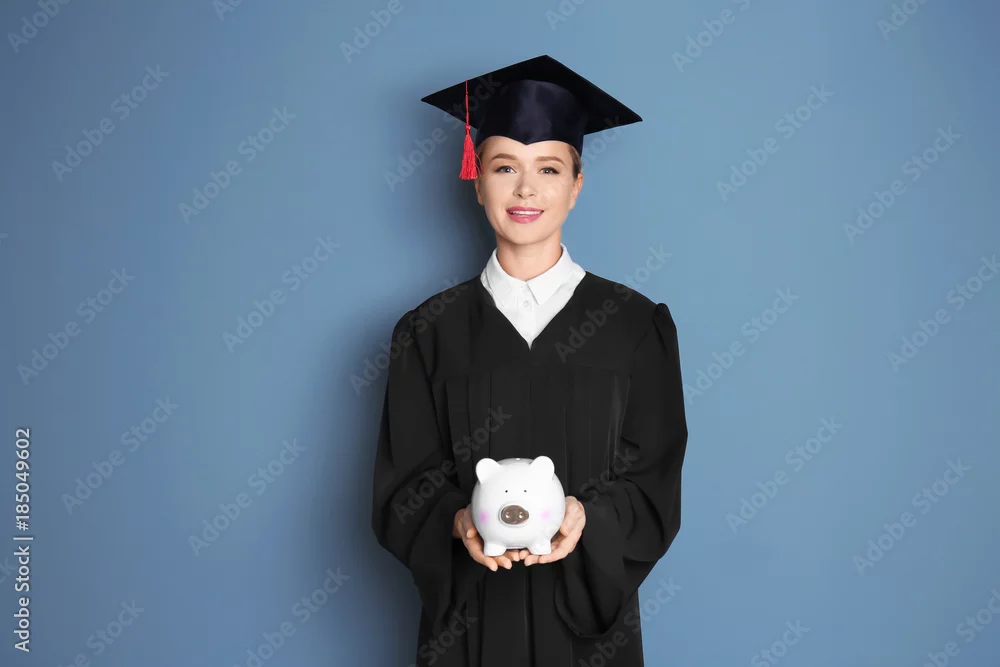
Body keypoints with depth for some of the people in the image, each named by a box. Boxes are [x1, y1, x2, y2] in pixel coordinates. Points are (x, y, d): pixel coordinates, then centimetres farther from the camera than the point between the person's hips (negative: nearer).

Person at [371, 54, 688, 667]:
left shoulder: (635, 326, -3)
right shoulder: (430, 333, -2)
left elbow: (654, 486, -3)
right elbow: (404, 489, -2)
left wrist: (586, 517, -22)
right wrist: (461, 522, -21)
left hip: (589, 617, 0)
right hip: (468, 613, 1)